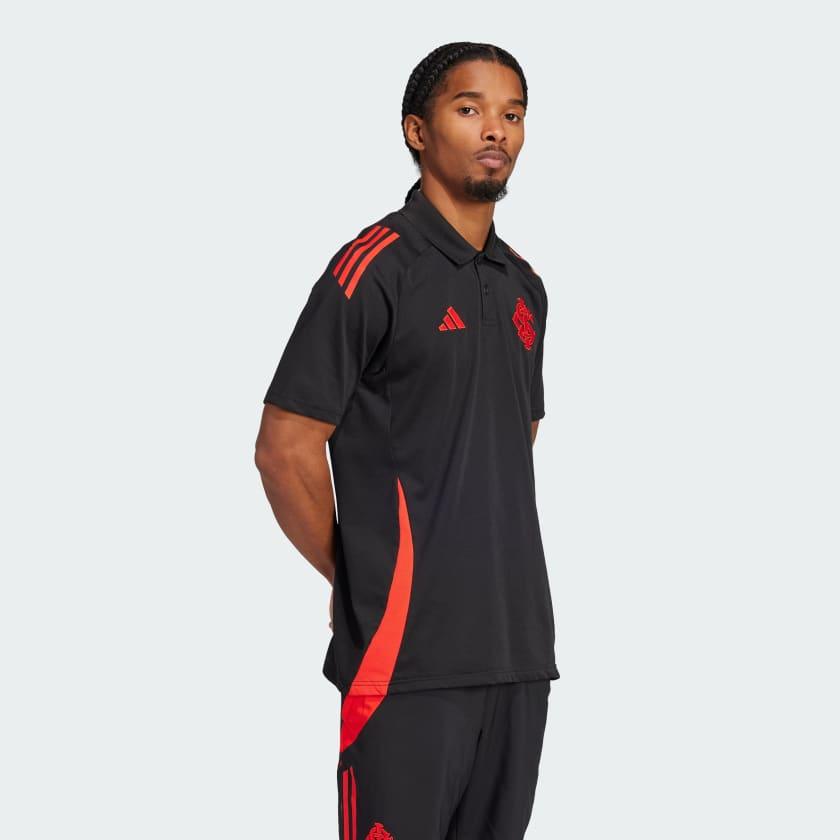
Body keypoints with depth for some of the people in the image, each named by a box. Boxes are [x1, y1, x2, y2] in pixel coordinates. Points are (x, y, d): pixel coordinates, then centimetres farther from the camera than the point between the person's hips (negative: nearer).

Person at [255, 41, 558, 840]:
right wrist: (353, 577, -1)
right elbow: (284, 447, -10)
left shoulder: (524, 286, 13)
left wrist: (506, 577, 14)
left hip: (519, 644, 7)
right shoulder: (374, 268, -9)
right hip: (408, 652, -7)